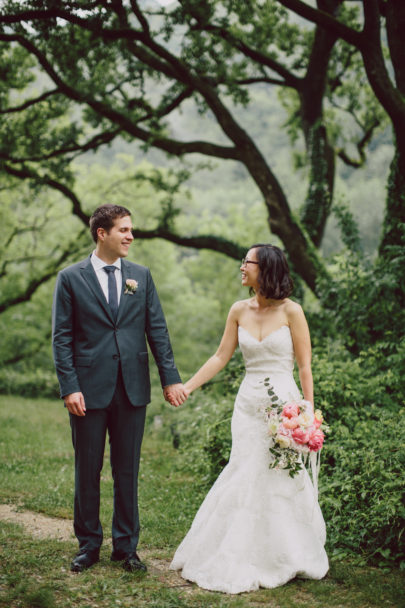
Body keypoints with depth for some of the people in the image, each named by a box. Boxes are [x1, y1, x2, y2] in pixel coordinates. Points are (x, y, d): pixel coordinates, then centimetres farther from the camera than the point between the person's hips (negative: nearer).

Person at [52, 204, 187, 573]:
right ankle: (89, 545, 22)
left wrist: (170, 377, -1)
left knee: (127, 471, 9)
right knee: (87, 470, 7)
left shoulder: (141, 276, 8)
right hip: (89, 390, -2)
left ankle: (126, 546, 21)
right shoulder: (71, 278, 0)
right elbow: (62, 337, -2)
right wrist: (69, 387, -11)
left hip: (132, 390, 2)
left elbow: (157, 329, 7)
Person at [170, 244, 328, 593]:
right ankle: (241, 560, 17)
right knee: (244, 478, 4)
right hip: (248, 404, 4)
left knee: (282, 480, 1)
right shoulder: (240, 311, 5)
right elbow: (221, 357, 8)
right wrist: (186, 387, 3)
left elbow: (305, 366, -5)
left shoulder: (290, 311, -6)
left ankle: (283, 558, 18)